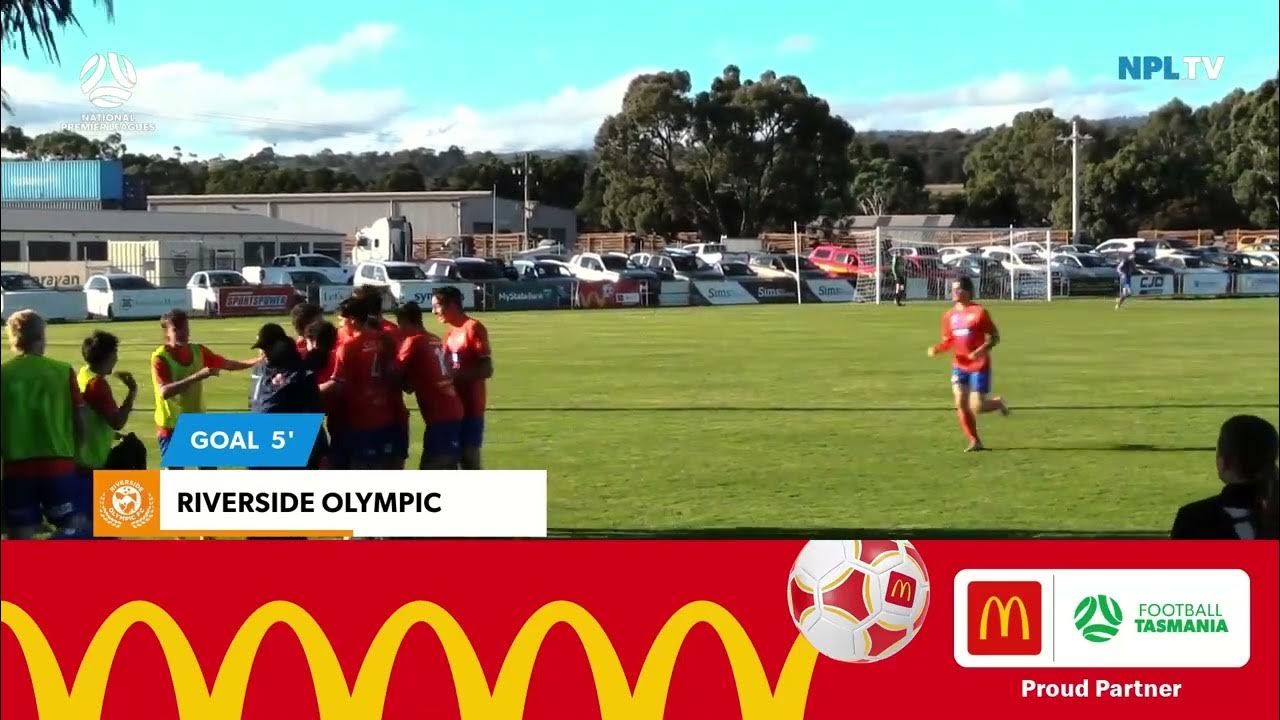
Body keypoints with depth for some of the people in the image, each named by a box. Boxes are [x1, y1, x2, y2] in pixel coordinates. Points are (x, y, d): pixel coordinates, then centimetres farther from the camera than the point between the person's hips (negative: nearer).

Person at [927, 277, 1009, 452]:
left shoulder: (979, 312, -9)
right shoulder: (949, 316, 7)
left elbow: (995, 337, -6)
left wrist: (982, 350, -23)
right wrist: (937, 349, -5)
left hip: (979, 365, -5)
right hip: (959, 366, 5)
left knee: (976, 407, -8)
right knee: (960, 404, -5)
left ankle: (998, 403, 25)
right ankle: (974, 442, 7)